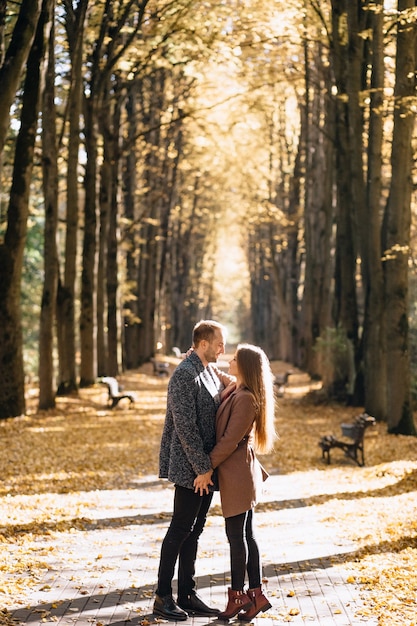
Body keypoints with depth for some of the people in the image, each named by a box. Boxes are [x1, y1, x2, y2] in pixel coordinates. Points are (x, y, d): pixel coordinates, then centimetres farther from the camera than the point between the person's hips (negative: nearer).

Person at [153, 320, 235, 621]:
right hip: (190, 468, -9)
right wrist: (202, 467, -18)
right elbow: (185, 426, -20)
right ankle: (163, 597, 9)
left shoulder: (211, 371, 12)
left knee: (194, 530, 12)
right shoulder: (185, 374, -16)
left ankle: (187, 595, 19)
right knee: (180, 530, -1)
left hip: (206, 465, 9)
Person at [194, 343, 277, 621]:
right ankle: (256, 595, 17)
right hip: (241, 472, 10)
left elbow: (230, 440, -20)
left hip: (237, 472, -10)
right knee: (246, 535, 11)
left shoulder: (246, 398, -19)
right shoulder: (234, 390, 10)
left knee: (236, 535, 0)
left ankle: (238, 596, 9)